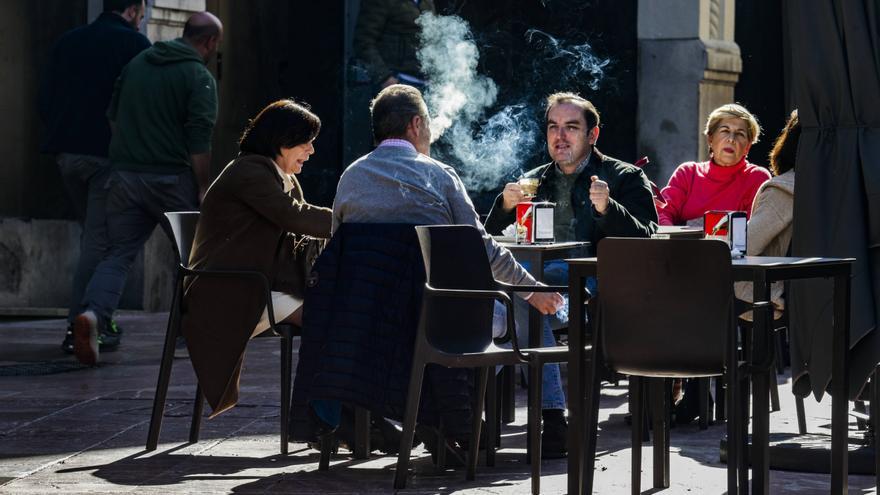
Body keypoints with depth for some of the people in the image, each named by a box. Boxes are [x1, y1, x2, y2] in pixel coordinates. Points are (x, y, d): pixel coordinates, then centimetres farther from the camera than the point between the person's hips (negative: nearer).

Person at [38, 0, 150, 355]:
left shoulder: (68, 42, 14)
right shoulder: (133, 43, -3)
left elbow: (45, 99, 13)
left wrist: (59, 136, 18)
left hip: (66, 153, 6)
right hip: (110, 154, -6)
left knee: (91, 235, 18)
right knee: (99, 240, -5)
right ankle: (80, 328, -9)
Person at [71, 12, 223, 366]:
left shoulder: (138, 62, 13)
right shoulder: (199, 77, -7)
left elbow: (113, 116, 20)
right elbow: (199, 140, -13)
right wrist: (203, 186, -6)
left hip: (125, 176, 5)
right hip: (171, 178, -5)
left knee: (119, 254, 3)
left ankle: (93, 313, -21)